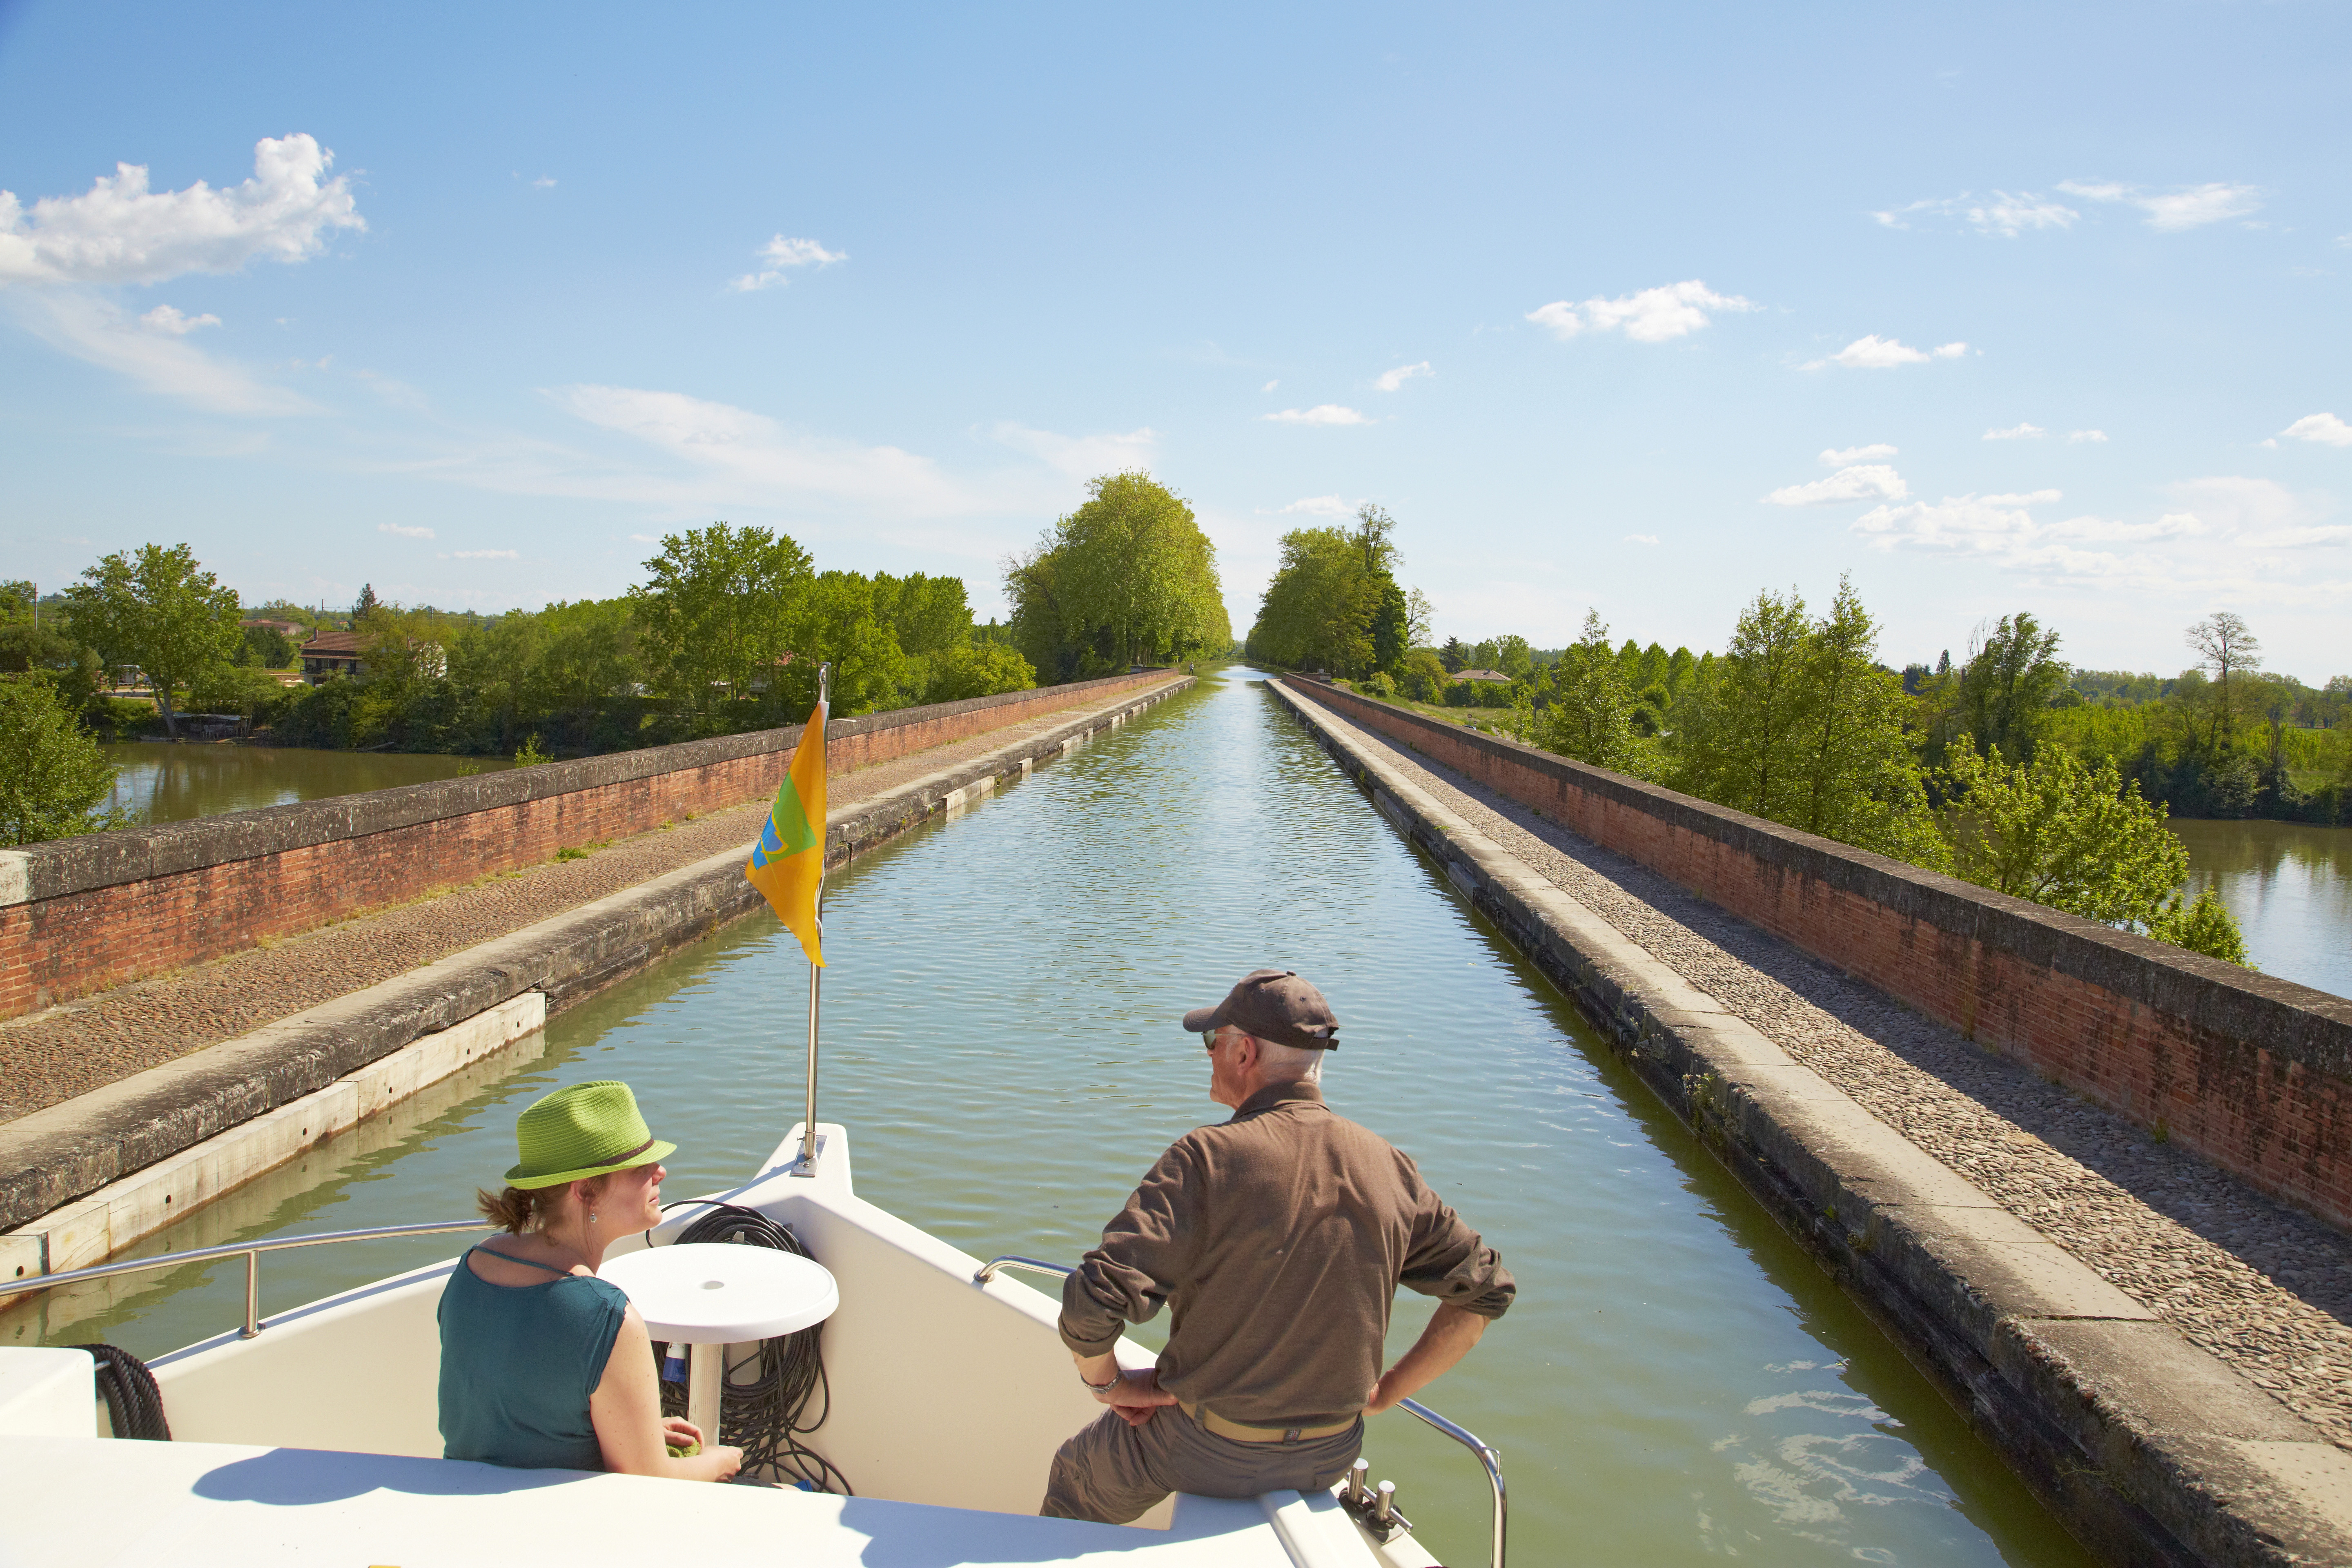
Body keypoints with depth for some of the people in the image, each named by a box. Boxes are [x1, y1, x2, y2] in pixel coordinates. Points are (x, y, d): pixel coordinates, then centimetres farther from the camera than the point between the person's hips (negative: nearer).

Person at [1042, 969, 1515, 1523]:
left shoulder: (1208, 1158, -23)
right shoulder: (1388, 1167, -8)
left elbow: (1093, 1303, -30)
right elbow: (1487, 1291, 1)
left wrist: (1109, 1383, -9)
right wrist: (1384, 1393, 7)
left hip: (1200, 1451, -4)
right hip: (1330, 1457, 5)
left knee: (1075, 1478, 27)